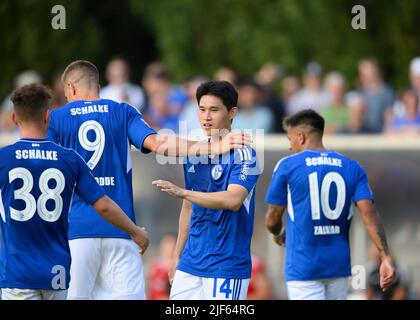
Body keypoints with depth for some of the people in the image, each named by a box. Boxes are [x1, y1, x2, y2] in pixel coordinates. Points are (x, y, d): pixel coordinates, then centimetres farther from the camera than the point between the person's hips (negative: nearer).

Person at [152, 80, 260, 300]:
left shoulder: (243, 154, -9)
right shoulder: (193, 153, 13)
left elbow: (233, 200, -24)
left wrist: (183, 192, -31)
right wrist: (177, 256, 19)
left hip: (226, 267, -7)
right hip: (190, 263, 7)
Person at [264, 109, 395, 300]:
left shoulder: (287, 166, -3)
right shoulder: (352, 168, 6)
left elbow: (272, 220, 2)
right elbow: (369, 213, -6)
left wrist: (279, 234, 26)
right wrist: (385, 257, -12)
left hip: (303, 268, -4)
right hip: (339, 267, 4)